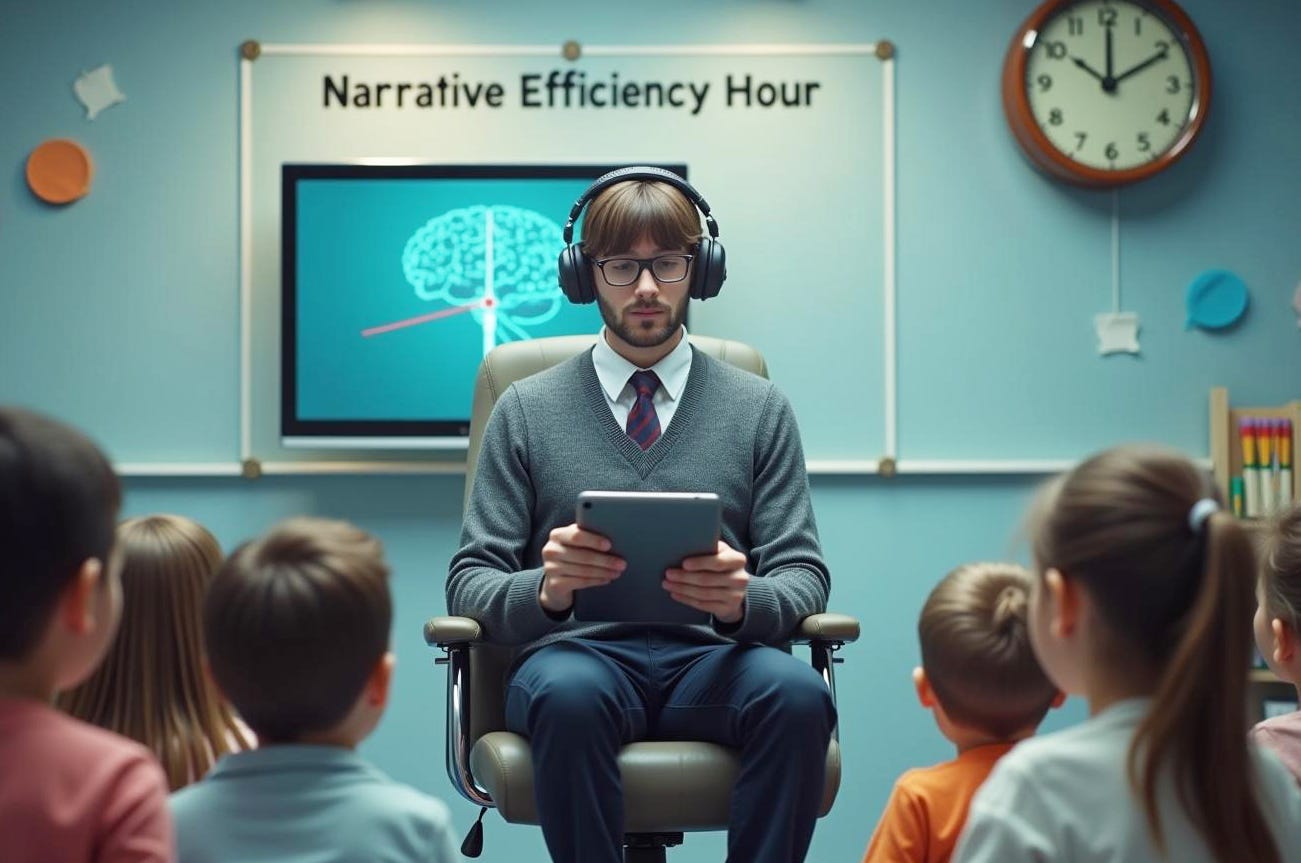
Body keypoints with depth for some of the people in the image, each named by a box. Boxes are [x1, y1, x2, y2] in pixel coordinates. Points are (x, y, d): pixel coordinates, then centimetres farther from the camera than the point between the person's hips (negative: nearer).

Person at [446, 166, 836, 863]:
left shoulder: (760, 409, 13)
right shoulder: (526, 409, 11)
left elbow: (803, 576, 8)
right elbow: (468, 583, 6)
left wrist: (744, 598, -18)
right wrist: (545, 588, -19)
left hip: (710, 656, 1)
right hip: (579, 654, -1)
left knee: (796, 695, -33)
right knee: (570, 695, -37)